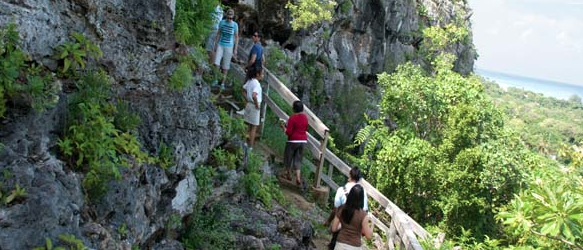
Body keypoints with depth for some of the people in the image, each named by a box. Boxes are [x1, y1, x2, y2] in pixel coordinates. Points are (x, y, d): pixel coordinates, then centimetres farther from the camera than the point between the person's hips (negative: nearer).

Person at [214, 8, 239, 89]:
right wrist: (215, 45, 7)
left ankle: (223, 83, 12)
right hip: (220, 45, 1)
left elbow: (236, 37, -2)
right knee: (216, 63, -11)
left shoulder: (235, 25, -7)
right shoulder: (222, 22, -1)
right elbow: (218, 34, 8)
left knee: (225, 65, 3)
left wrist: (235, 49, -5)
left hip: (229, 47, -1)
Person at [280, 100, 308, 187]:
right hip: (303, 141, 5)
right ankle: (298, 177, 0)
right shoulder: (305, 117, 2)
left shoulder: (292, 118, -17)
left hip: (293, 141, -5)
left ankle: (288, 174, 29)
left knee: (288, 157, 15)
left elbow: (288, 132, -18)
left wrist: (283, 127, 0)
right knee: (298, 159, 11)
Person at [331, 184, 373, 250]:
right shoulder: (363, 215, -19)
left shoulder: (341, 209, -8)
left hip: (340, 245, 3)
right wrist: (371, 226, 8)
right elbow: (368, 236, -10)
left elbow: (334, 229, -1)